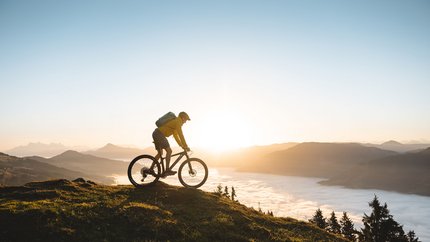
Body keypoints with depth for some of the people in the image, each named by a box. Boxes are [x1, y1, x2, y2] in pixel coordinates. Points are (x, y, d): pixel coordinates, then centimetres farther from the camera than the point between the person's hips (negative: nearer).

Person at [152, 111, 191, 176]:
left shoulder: (175, 121, 22)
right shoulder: (178, 121, -9)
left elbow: (175, 135, 25)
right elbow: (181, 135, -16)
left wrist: (181, 145, 23)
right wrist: (186, 146, -13)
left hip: (156, 134, 11)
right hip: (159, 134, -11)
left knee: (160, 153, 18)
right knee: (169, 151, -13)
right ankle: (167, 170, -14)